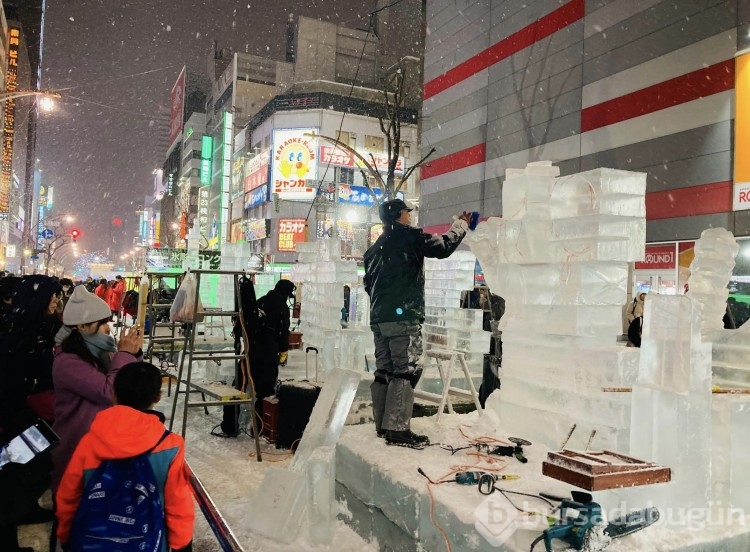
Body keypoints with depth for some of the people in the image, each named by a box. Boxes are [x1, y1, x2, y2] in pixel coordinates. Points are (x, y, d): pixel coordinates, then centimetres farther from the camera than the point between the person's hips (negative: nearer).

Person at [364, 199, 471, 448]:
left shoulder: (375, 248, 20)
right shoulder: (408, 236, -5)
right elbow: (443, 246, -7)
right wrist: (461, 224, 8)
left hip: (379, 318, 9)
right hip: (404, 316, -9)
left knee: (384, 371, 11)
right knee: (406, 371, -8)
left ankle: (383, 425, 15)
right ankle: (397, 429, -10)